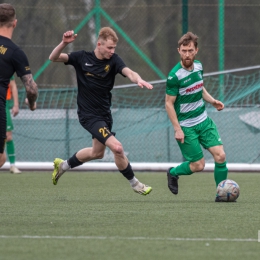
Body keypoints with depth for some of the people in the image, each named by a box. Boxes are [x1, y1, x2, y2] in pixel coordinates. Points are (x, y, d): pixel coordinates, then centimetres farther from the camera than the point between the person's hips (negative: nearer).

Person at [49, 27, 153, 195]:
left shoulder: (113, 60, -9)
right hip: (89, 115, -6)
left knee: (97, 152, 25)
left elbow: (127, 71, -27)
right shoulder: (82, 58, -11)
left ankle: (63, 165, 47)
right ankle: (134, 184, 0)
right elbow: (53, 58, -11)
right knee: (117, 147, -19)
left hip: (105, 114, 6)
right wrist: (64, 43, -30)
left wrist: (138, 79, -50)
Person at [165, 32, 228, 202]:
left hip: (204, 121, 6)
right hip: (186, 127, -6)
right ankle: (173, 173, 28)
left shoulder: (198, 66, 1)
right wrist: (177, 129, -18)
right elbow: (169, 103, -15)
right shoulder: (175, 76, -20)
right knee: (198, 165, -3)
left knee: (220, 156, -7)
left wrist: (212, 101, 3)